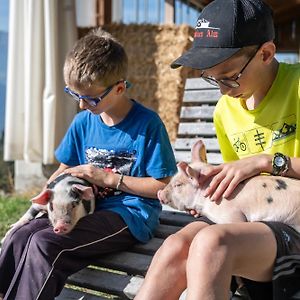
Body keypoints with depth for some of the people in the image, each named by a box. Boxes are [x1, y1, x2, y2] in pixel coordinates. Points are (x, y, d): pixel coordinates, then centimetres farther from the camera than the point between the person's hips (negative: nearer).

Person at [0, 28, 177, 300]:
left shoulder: (148, 124, -9)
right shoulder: (83, 122, 9)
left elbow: (164, 186, -9)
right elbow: (65, 169, 21)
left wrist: (108, 178, -11)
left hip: (131, 215, -6)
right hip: (91, 209, 6)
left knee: (44, 243, -27)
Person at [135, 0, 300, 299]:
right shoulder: (225, 110, 11)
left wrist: (267, 160, -20)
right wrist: (211, 181, 2)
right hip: (251, 219, 5)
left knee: (211, 242, -34)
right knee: (176, 246, -26)